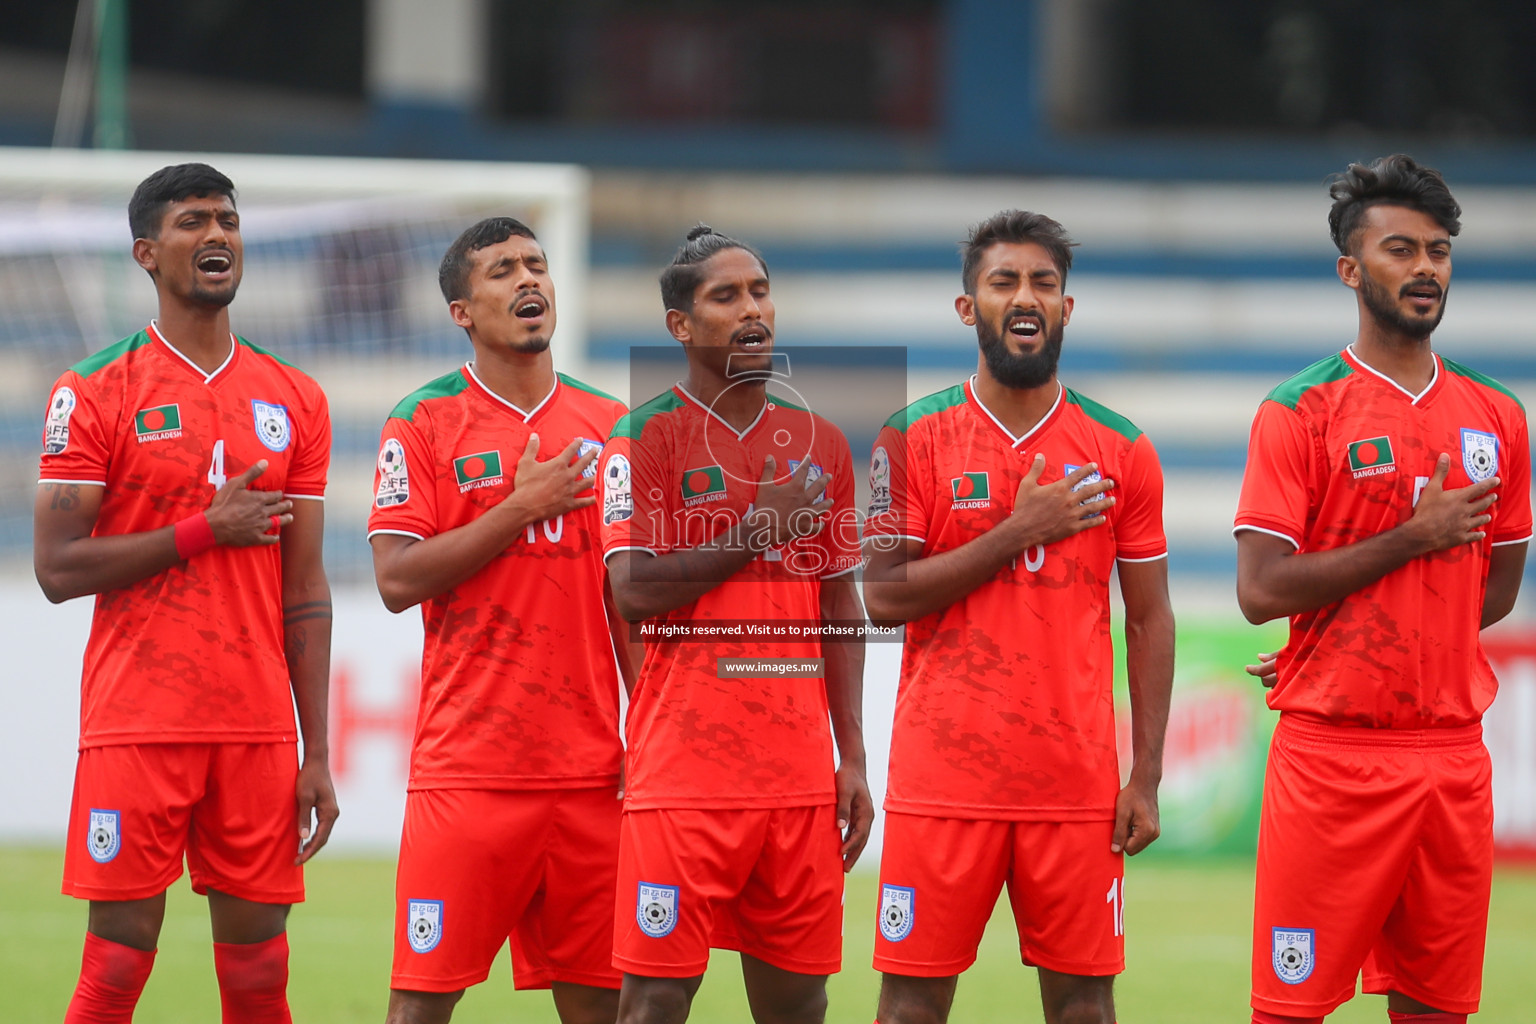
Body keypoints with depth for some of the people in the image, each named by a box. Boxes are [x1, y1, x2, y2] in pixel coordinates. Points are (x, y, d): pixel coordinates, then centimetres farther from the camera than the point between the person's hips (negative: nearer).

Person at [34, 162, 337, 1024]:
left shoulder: (295, 401, 11)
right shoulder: (95, 393, 0)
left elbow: (304, 591, 11)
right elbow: (59, 568, -7)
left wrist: (317, 755, 6)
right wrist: (206, 529, -12)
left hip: (259, 733, 4)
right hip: (137, 728, -3)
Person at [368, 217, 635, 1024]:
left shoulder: (610, 427, 11)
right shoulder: (423, 424, 1)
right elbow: (397, 580, -8)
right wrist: (521, 507, -11)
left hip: (591, 767, 3)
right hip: (467, 768, -3)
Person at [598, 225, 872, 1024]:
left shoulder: (820, 445, 13)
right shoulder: (646, 439, -1)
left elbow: (839, 606, 16)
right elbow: (633, 591, -12)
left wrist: (852, 756, 10)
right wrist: (755, 531, -10)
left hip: (801, 773, 5)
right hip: (685, 772, -5)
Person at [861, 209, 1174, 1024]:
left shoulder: (1119, 450, 6)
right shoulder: (914, 438, 1)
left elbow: (1148, 620, 7)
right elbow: (883, 597, -6)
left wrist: (1146, 776, 0)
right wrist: (1018, 533, -13)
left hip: (1076, 781, 1)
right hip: (942, 774, -1)